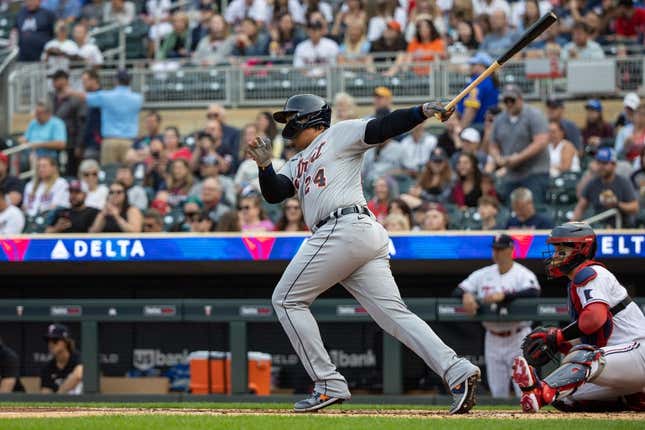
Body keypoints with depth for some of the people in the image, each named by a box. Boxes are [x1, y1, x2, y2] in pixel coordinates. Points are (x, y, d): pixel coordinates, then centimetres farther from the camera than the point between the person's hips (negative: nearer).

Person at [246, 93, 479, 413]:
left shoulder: (338, 135, 7)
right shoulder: (297, 164, 30)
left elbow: (382, 128, -5)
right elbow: (274, 193, 18)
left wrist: (423, 111, -20)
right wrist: (265, 166, -1)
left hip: (344, 228, -8)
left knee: (287, 300, -1)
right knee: (394, 314, -3)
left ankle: (328, 384, -5)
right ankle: (457, 371, -15)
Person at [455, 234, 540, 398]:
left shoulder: (523, 274, -8)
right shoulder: (483, 274, 8)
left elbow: (533, 292, -28)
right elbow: (458, 291, 5)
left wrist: (502, 296, -34)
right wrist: (466, 295, -20)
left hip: (518, 340, -5)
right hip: (493, 340, 5)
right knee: (497, 392, 10)